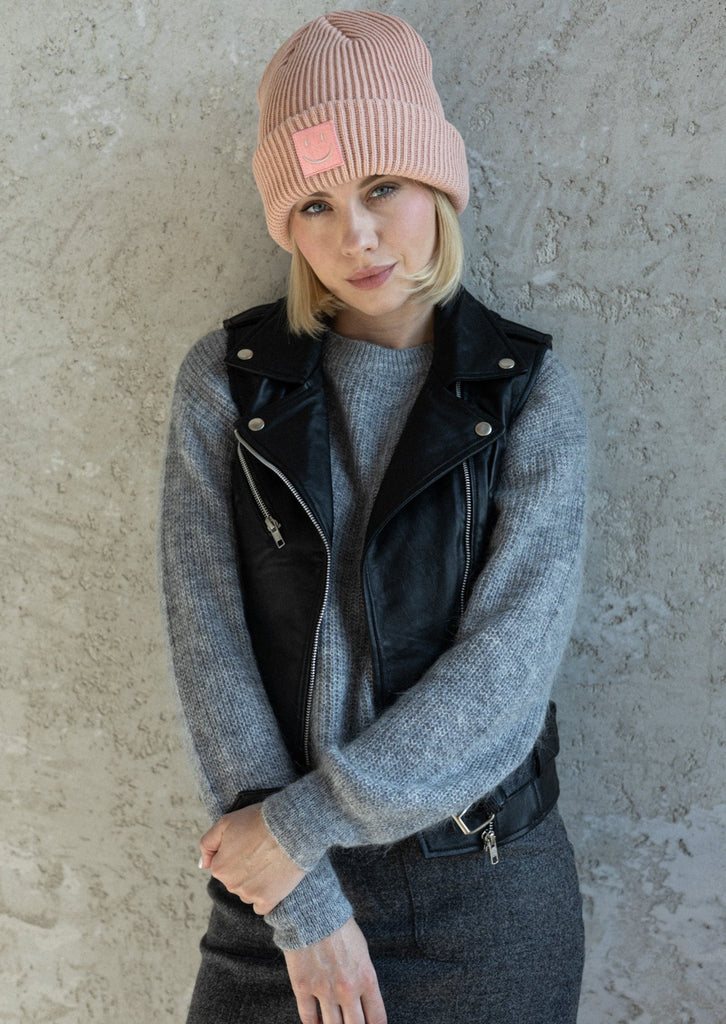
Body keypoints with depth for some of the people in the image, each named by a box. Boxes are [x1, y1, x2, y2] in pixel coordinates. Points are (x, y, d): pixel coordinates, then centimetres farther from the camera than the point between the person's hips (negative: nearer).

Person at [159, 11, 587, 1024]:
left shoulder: (529, 393, -8)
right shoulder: (226, 379, -5)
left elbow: (504, 671, -14)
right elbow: (209, 643, -9)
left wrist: (303, 822, -16)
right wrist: (305, 902, -12)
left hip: (489, 894, 0)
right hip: (282, 873, 1)